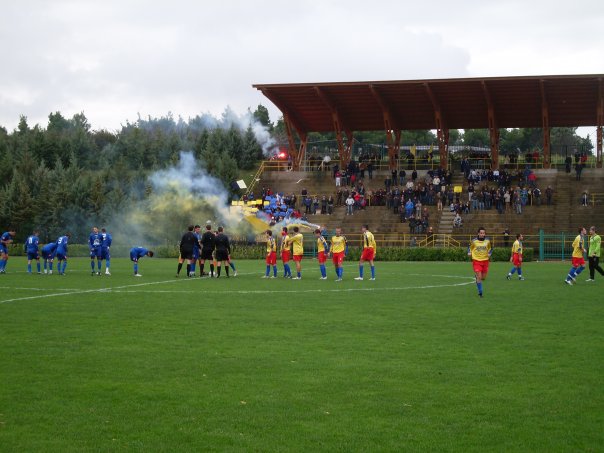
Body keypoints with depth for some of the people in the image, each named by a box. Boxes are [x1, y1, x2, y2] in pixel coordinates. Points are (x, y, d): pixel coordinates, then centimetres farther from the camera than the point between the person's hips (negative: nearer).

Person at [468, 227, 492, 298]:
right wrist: (469, 253, -9)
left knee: (483, 278, 9)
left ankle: (477, 277, 44)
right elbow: (470, 247, 9)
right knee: (479, 277, -10)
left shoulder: (487, 241, -1)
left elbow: (490, 248, 16)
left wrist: (489, 253, -2)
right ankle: (480, 292, 1)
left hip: (485, 260, 3)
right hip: (476, 260, -3)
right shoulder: (474, 241, -8)